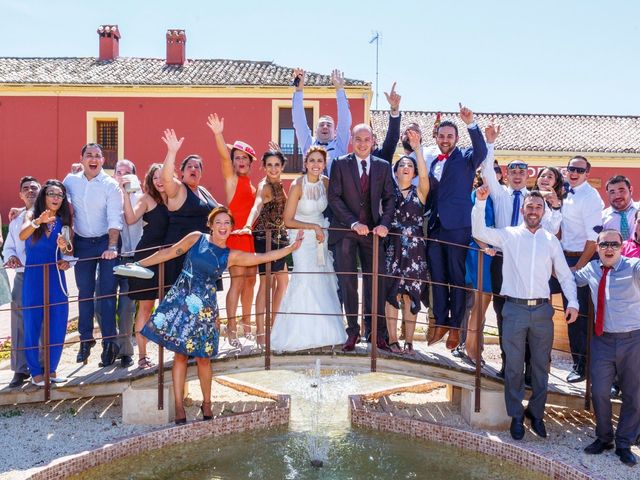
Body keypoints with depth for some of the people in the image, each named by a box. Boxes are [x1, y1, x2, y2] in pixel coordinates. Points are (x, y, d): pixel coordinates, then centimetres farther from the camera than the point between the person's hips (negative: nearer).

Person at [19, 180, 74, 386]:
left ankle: (52, 369, 15)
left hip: (56, 276, 3)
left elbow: (68, 252, 6)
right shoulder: (32, 215, 1)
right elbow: (22, 235, -20)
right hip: (33, 276, -2)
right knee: (32, 324, 1)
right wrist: (38, 221, -38)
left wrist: (65, 247, -18)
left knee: (58, 325, 1)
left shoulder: (64, 221, 8)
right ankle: (35, 371, 12)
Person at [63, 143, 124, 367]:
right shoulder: (70, 181, 3)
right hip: (82, 243, 3)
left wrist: (112, 247, -24)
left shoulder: (111, 185, -7)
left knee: (107, 292, -3)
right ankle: (86, 339, 20)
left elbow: (115, 219, -14)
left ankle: (109, 341, 4)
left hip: (106, 241, -3)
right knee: (84, 292, 9)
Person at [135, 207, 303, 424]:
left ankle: (207, 402, 23)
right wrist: (139, 264, 12)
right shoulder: (196, 238, 3)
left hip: (203, 307, 0)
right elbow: (169, 253, 9)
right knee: (180, 355, 2)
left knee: (203, 357, 3)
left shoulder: (231, 256, 4)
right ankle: (179, 406, 12)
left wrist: (291, 247, -1)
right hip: (180, 300, 0)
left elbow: (264, 257, 4)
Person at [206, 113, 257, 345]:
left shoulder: (252, 184, 15)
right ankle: (231, 329, -4)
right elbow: (224, 156, -19)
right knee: (238, 281, -9)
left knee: (250, 280, 12)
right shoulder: (231, 179, -2)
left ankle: (246, 324, 23)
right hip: (235, 235, -7)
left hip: (251, 236, 7)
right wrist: (218, 134, -33)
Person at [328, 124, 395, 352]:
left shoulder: (383, 166, 9)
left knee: (375, 282, 0)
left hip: (372, 231, 2)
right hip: (345, 231, -1)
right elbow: (334, 197, -5)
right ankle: (352, 331, 12)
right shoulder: (340, 164, 2)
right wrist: (353, 223, -15)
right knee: (348, 282, 1)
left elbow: (389, 198, 7)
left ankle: (376, 333, 9)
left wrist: (385, 223, -10)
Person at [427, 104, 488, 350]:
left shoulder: (466, 159, 1)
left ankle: (455, 327, 10)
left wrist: (471, 123, -34)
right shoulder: (433, 162, 16)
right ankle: (440, 322, 21)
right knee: (437, 278, 11)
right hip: (435, 227, 5)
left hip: (457, 227, -5)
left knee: (457, 279, 2)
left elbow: (481, 151, -21)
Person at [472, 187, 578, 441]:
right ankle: (516, 416, 18)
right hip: (515, 308, -2)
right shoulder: (509, 235, 3)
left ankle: (536, 413, 26)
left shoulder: (551, 241, 8)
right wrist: (481, 201, -16)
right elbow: (479, 231, -6)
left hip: (542, 309, 2)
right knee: (514, 366, 5)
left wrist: (573, 302, -3)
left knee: (541, 365, 10)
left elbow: (565, 275, 9)